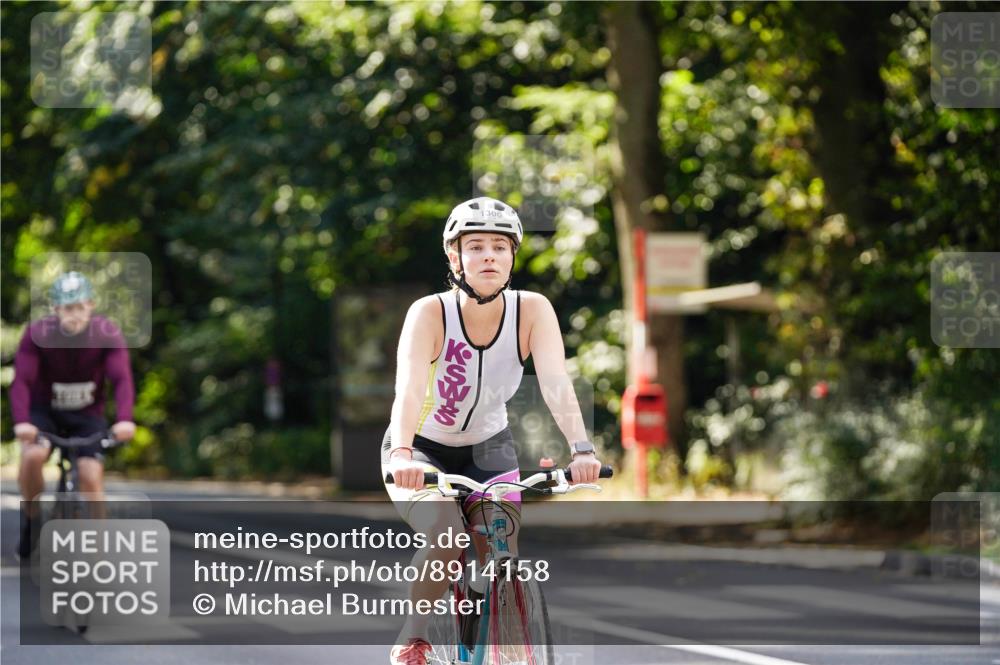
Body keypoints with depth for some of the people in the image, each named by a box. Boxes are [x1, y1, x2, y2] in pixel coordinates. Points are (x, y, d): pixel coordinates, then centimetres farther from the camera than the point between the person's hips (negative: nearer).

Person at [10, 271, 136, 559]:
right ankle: (32, 515, -4)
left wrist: (125, 420, -47)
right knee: (32, 456, -29)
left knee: (91, 478, -15)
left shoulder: (108, 335, -19)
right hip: (44, 412, -1)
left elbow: (122, 379, -29)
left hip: (87, 416, 1)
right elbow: (21, 381, -29)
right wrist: (21, 421, -46)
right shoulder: (37, 333, -21)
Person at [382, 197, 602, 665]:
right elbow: (409, 388, -40)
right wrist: (402, 453, -58)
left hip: (488, 449, 3)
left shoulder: (532, 311, -20)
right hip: (422, 451, -3)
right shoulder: (430, 313, -26)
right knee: (446, 539, -27)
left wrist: (581, 449, -48)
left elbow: (555, 383, -32)